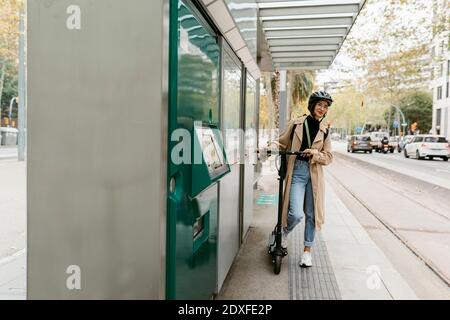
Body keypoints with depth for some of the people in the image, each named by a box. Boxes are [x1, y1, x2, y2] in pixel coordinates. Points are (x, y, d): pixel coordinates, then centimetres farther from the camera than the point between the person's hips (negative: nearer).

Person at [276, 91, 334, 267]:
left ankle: (307, 250, 25)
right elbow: (282, 145, 9)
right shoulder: (296, 123, 1)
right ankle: (285, 232, 20)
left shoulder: (325, 130, 7)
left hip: (314, 174, 3)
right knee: (296, 214, -14)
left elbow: (328, 157, 6)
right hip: (297, 171, -2)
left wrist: (316, 154, -13)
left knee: (311, 214, 7)